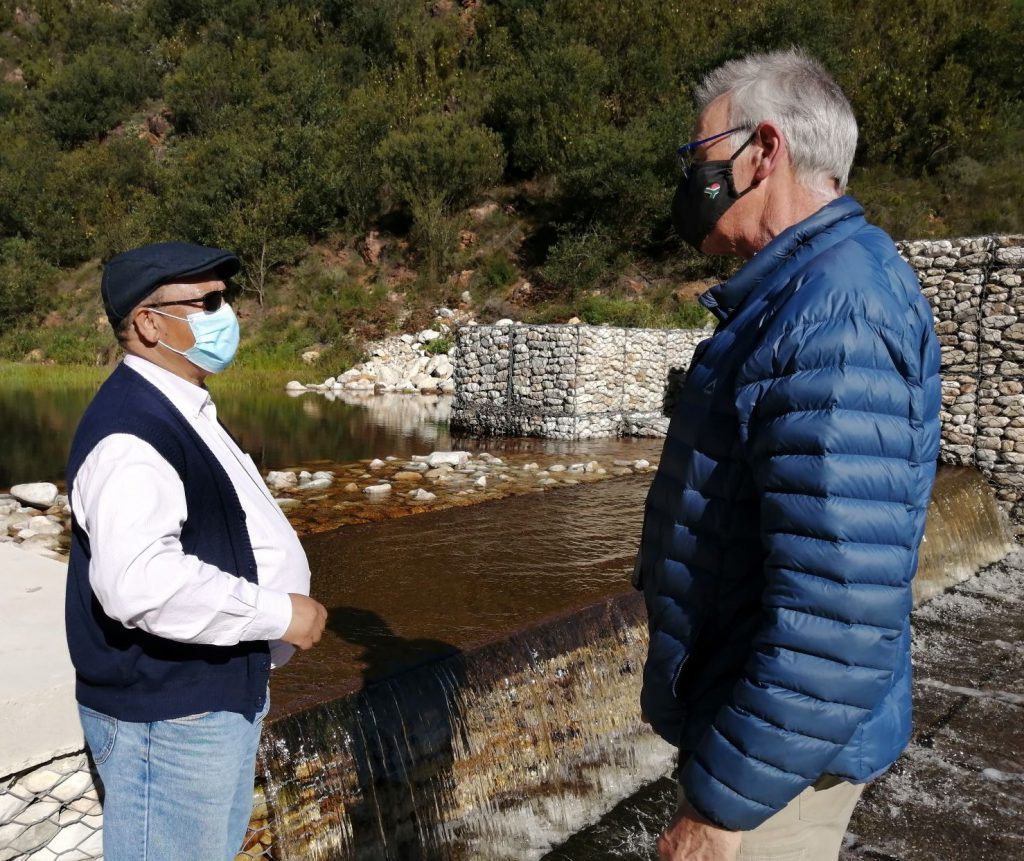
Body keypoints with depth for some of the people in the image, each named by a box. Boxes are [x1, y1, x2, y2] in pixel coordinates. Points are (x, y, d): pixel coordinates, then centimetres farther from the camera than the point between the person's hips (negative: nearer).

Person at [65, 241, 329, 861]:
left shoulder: (181, 410, 10)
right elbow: (139, 581, -36)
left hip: (221, 695, 10)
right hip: (168, 715, -10)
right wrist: (278, 615, -25)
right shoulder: (132, 431, -24)